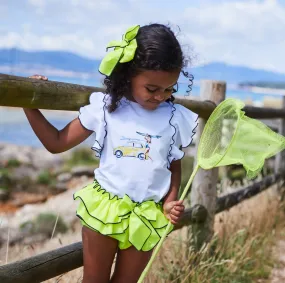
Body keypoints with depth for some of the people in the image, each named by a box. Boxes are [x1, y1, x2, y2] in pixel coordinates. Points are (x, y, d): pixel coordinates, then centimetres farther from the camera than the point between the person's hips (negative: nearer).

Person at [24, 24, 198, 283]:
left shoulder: (176, 119, -5)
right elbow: (57, 143, 0)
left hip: (147, 216, 1)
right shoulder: (105, 108, -8)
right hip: (103, 209, -1)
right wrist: (29, 105, -8)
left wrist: (170, 201, -6)